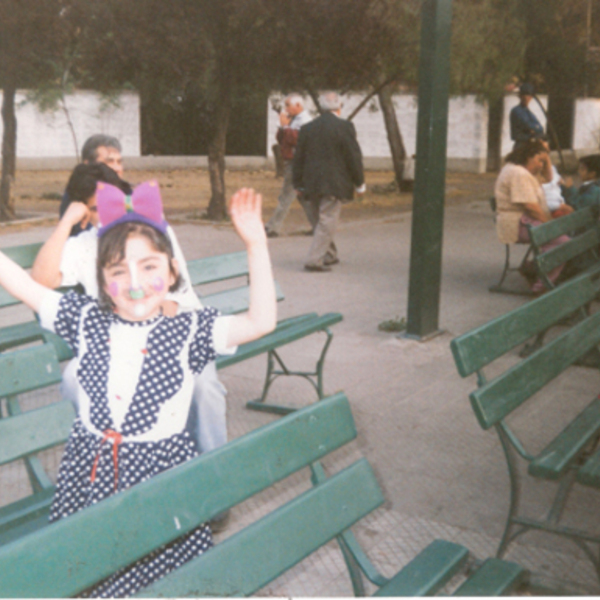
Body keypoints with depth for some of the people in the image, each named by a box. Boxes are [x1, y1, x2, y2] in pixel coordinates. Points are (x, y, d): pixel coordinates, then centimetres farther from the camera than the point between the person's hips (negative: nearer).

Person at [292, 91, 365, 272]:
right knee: (327, 221, -2)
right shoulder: (344, 127, -7)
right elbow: (353, 157, -7)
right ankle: (315, 260, -7)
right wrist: (359, 182, 1)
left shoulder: (307, 128, 7)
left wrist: (298, 184, 14)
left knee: (318, 221, 15)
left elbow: (298, 158, 8)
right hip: (334, 184, -5)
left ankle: (330, 255, 28)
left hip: (311, 183, 5)